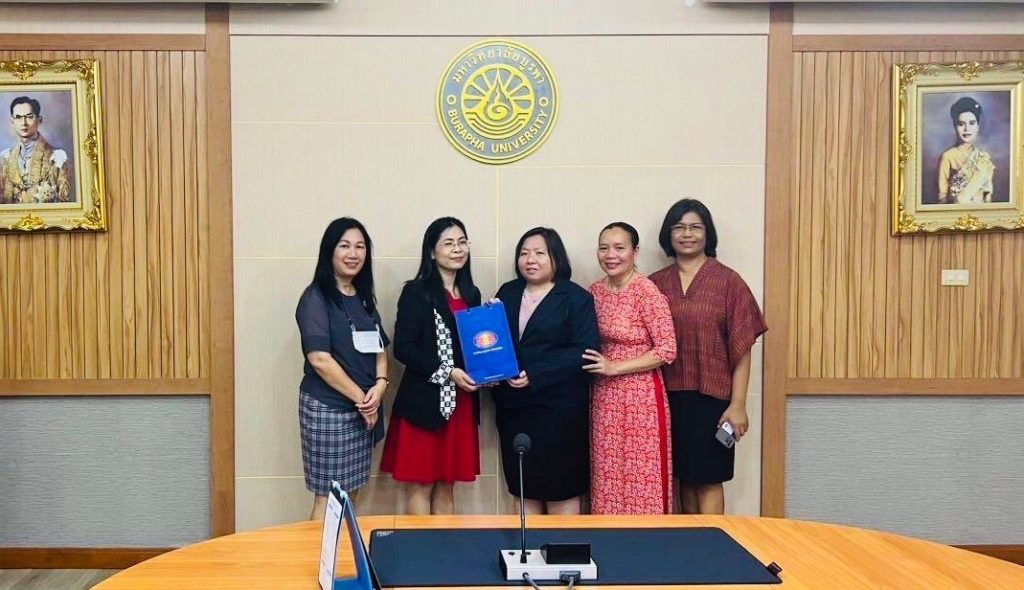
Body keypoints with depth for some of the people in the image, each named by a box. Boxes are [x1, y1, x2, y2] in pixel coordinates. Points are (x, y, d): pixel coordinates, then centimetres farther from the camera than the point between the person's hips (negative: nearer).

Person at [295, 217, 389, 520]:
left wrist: (380, 385, -6)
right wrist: (361, 397, -13)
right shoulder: (316, 298, -9)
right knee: (328, 499, -1)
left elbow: (379, 349, 14)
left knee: (351, 496, 12)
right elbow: (319, 359, -17)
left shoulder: (365, 298, 12)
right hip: (327, 409, -7)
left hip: (363, 409, 7)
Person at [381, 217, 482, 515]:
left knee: (447, 485, 13)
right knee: (420, 484, 3)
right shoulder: (416, 291, -6)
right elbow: (403, 348, -13)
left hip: (461, 401, 6)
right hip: (424, 400, -5)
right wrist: (447, 373, -17)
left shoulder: (471, 294, 12)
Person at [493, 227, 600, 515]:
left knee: (560, 487, 3)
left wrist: (535, 375, -20)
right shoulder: (507, 293, 12)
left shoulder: (576, 297, -3)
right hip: (513, 405, 5)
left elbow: (585, 350, -12)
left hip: (559, 406, -5)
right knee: (525, 488, 11)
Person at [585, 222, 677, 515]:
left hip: (641, 397, -6)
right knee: (607, 477, 12)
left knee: (641, 478, 2)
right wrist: (595, 365, -1)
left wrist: (615, 367, -17)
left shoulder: (647, 292, -13)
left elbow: (667, 350, -16)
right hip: (604, 398, 6)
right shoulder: (594, 291, 6)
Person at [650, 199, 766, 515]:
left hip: (711, 396, -3)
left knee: (708, 479, 1)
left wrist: (738, 405, -9)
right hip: (670, 396, 3)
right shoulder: (656, 283, 5)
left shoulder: (728, 281, -4)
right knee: (684, 477, 12)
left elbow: (742, 347, -5)